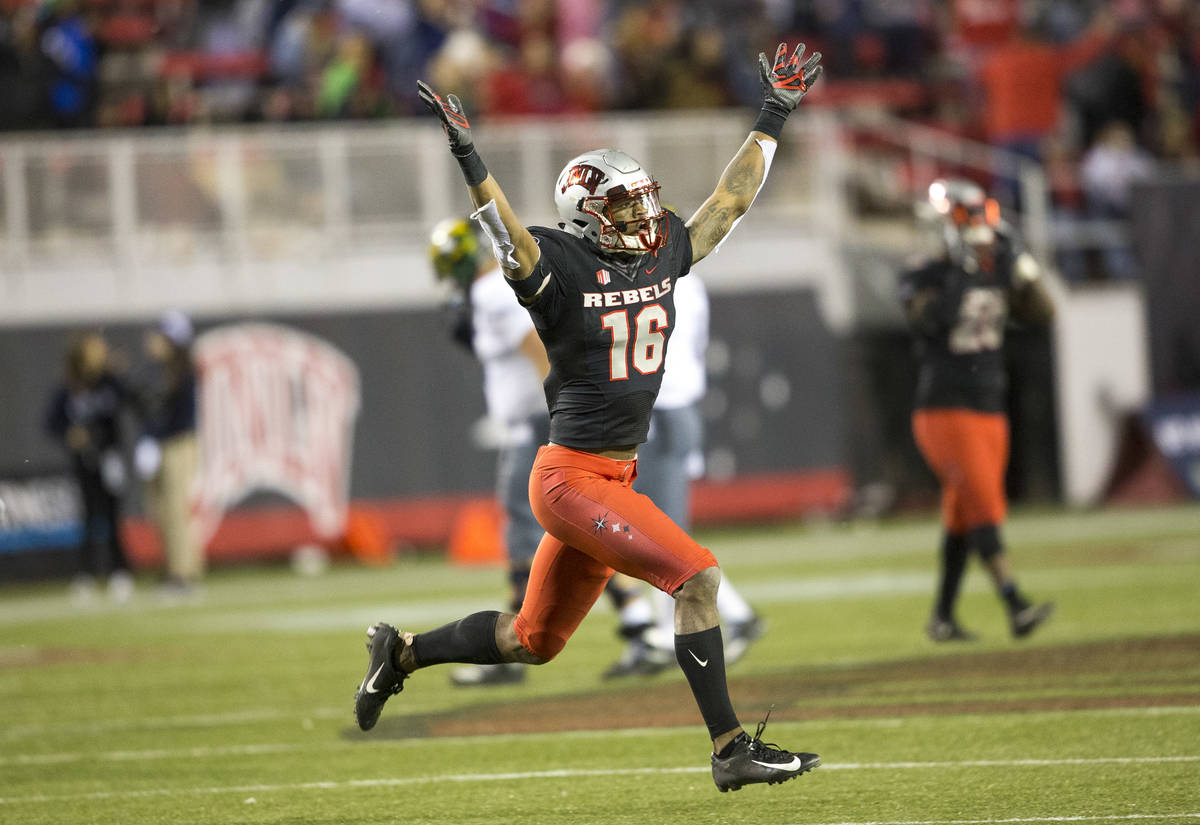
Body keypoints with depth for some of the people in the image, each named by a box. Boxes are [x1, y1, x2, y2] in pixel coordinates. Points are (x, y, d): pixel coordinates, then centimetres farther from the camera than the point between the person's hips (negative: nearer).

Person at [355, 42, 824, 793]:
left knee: (534, 641, 17)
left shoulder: (663, 257, 8)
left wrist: (775, 117, 17)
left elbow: (733, 198, 16)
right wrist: (469, 158, -43)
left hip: (615, 478, 8)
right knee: (698, 577, -17)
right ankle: (731, 750, -13)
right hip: (572, 478, -8)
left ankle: (401, 652, 35)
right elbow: (507, 231, -29)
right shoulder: (560, 269, -11)